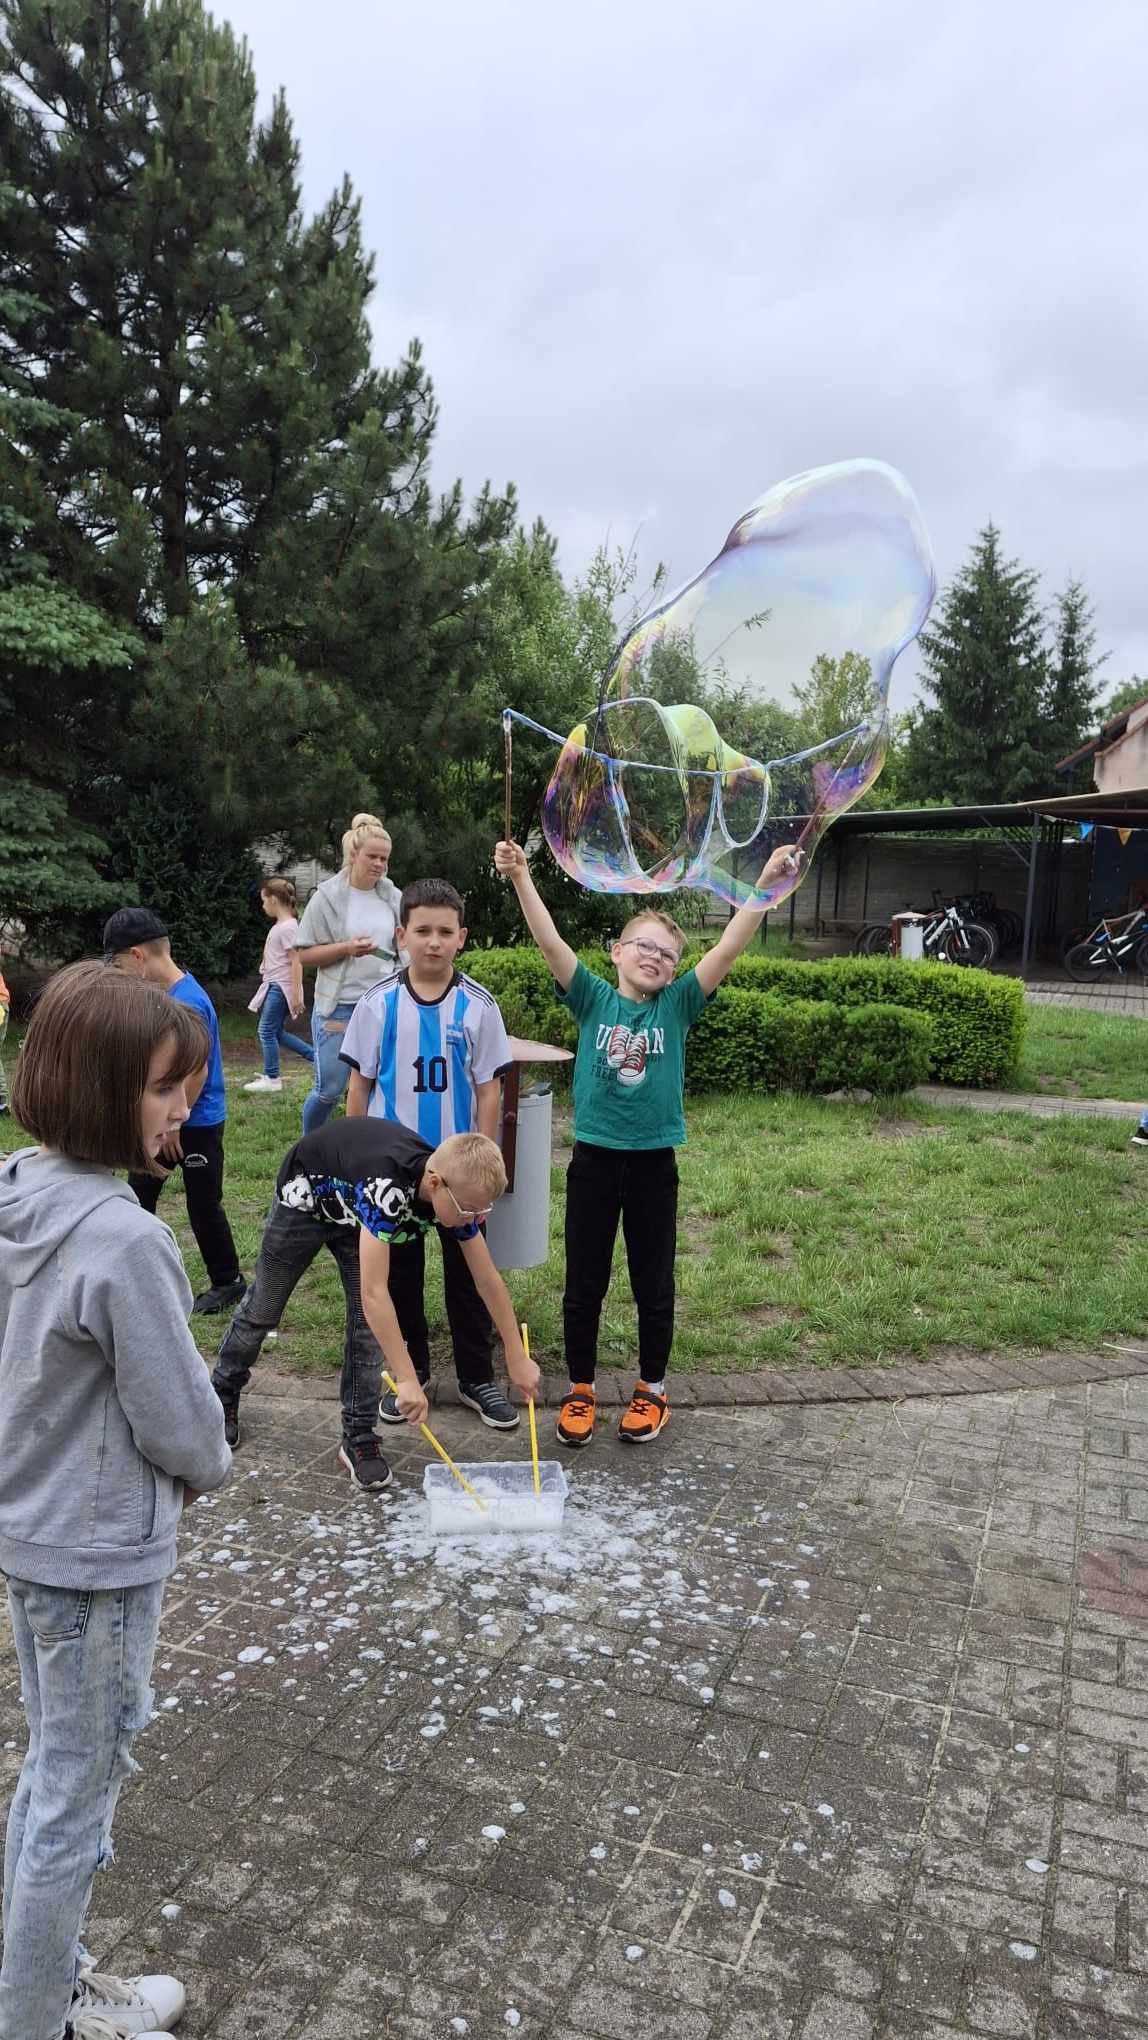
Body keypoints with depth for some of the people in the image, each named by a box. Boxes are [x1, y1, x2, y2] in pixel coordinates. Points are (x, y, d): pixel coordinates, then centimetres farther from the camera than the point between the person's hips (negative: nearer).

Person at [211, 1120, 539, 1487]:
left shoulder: (457, 1192, -26)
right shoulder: (387, 1185, -46)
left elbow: (488, 1279, -14)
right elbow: (373, 1292, -47)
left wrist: (517, 1357, -10)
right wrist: (408, 1380, -47)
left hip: (356, 1209, 5)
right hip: (307, 1195, -5)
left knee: (369, 1324, -5)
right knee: (263, 1309, 13)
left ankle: (359, 1437, 8)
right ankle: (223, 1393, 38)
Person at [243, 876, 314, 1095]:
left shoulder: (287, 927, -16)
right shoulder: (280, 925, 13)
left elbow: (296, 962, -20)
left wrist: (296, 994, -21)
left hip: (280, 987, -10)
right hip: (275, 985, 10)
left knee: (267, 1030, -3)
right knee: (277, 1033, 12)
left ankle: (271, 1078, 5)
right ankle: (317, 1056, 16)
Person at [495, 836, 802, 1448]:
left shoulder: (677, 1005, 0)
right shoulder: (593, 999, -1)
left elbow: (729, 948, -10)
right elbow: (550, 942, -13)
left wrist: (767, 884, -21)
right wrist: (521, 877, -24)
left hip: (654, 1162, 1)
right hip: (594, 1158, 0)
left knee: (653, 1283, 12)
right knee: (583, 1283, 10)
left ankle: (652, 1389, 30)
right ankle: (580, 1389, 27)